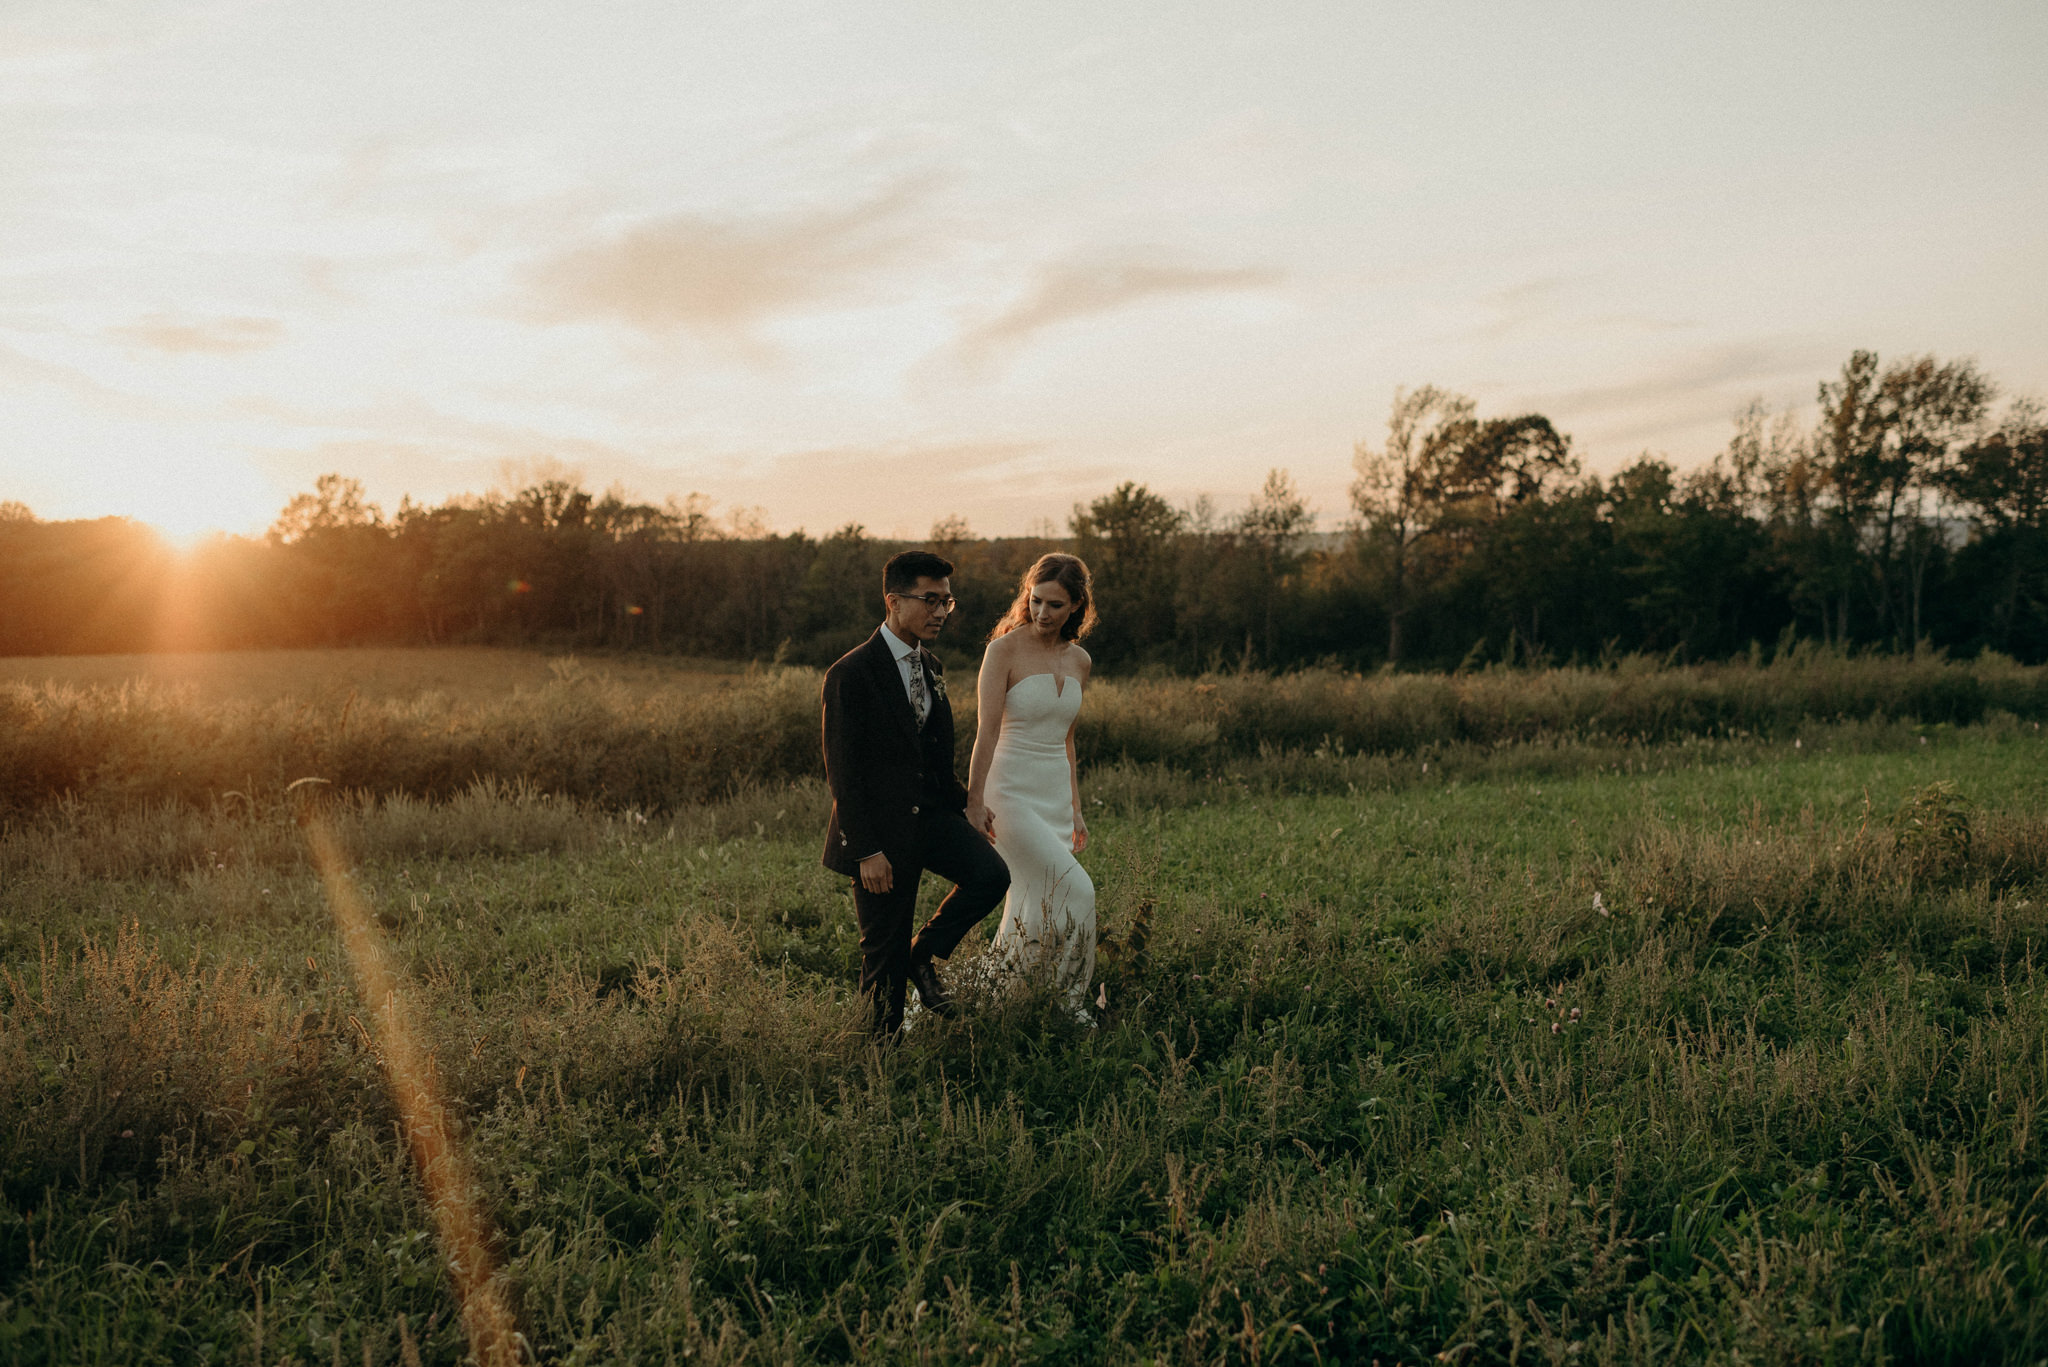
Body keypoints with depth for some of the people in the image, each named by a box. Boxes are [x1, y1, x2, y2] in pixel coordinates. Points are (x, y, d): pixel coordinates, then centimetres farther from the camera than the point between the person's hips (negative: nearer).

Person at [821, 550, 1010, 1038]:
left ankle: (922, 956, 7)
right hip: (881, 831, -6)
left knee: (991, 874, -16)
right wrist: (866, 850, -19)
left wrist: (966, 801, 8)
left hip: (931, 814, 6)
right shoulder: (850, 675, -15)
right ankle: (884, 1046, 23)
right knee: (883, 951, 4)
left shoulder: (931, 667, 9)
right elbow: (842, 772, -16)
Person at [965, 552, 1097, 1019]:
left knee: (1035, 905, 7)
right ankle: (1072, 1003, 1)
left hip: (1055, 794, 6)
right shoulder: (1005, 649, -10)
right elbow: (986, 730, -14)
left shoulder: (1079, 661, 9)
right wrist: (974, 800, -19)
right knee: (1074, 891, -14)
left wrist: (1076, 808, 18)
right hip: (1011, 792, -6)